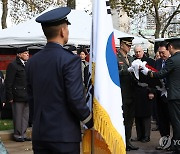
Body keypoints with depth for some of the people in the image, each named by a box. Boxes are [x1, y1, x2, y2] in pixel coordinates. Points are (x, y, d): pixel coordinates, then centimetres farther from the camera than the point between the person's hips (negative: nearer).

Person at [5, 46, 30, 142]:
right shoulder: (13, 65, -7)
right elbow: (8, 83, -10)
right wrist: (10, 97, -14)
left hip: (27, 96, 7)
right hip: (18, 96, -7)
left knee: (26, 116, 11)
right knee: (18, 116, 1)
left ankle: (23, 134, 21)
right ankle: (17, 135, 12)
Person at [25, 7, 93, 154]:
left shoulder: (32, 61, 6)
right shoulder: (70, 59, -13)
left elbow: (31, 98, 12)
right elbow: (76, 98, -16)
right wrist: (90, 122, -2)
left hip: (39, 134, 6)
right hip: (65, 135, -6)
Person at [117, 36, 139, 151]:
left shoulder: (131, 58, 18)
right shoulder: (115, 57, -6)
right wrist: (128, 70, -23)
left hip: (131, 93, 7)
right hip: (122, 94, -7)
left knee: (130, 118, 11)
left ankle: (127, 141, 20)